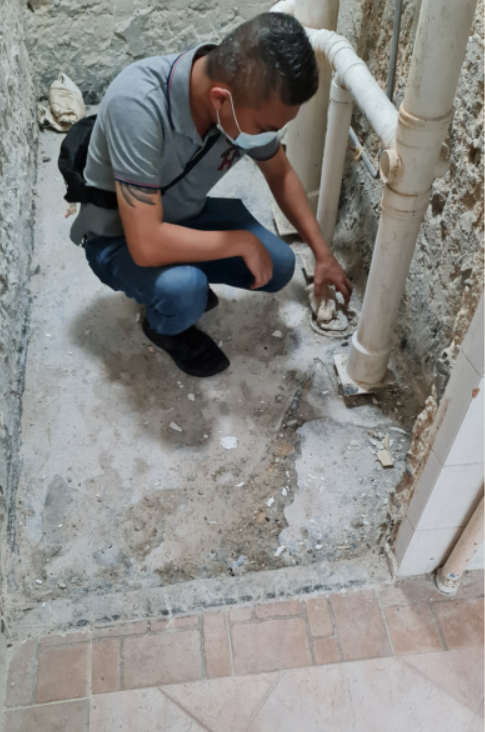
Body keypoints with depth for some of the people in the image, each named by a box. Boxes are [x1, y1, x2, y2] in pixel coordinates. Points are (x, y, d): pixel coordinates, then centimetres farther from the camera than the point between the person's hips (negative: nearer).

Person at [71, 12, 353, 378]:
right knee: (184, 290, -33)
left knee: (278, 267, -7)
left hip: (185, 215, 6)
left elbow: (281, 174, 1)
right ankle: (164, 327, 4)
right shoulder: (137, 104, -39)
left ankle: (182, 278, 17)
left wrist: (322, 253, -1)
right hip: (120, 239, -5)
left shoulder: (252, 99, -19)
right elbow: (147, 245, -40)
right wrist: (242, 241, -28)